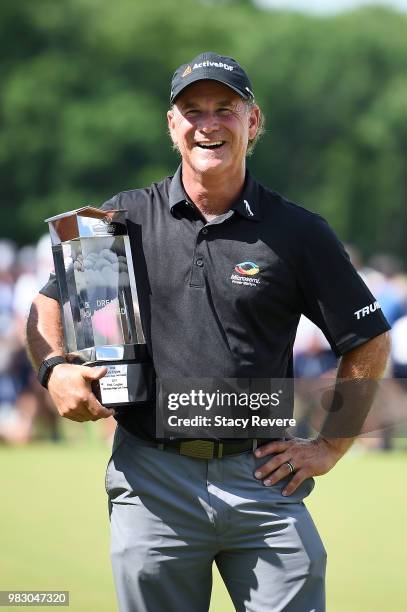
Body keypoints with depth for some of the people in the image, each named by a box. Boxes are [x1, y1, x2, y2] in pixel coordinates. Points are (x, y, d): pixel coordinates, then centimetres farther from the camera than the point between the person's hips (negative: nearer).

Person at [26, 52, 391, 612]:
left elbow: (369, 344, 10)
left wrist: (329, 448, 5)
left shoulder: (299, 233, 4)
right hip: (153, 485, 1)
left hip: (264, 481, -1)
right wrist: (57, 368, -6)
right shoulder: (126, 218, 6)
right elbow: (49, 304, 14)